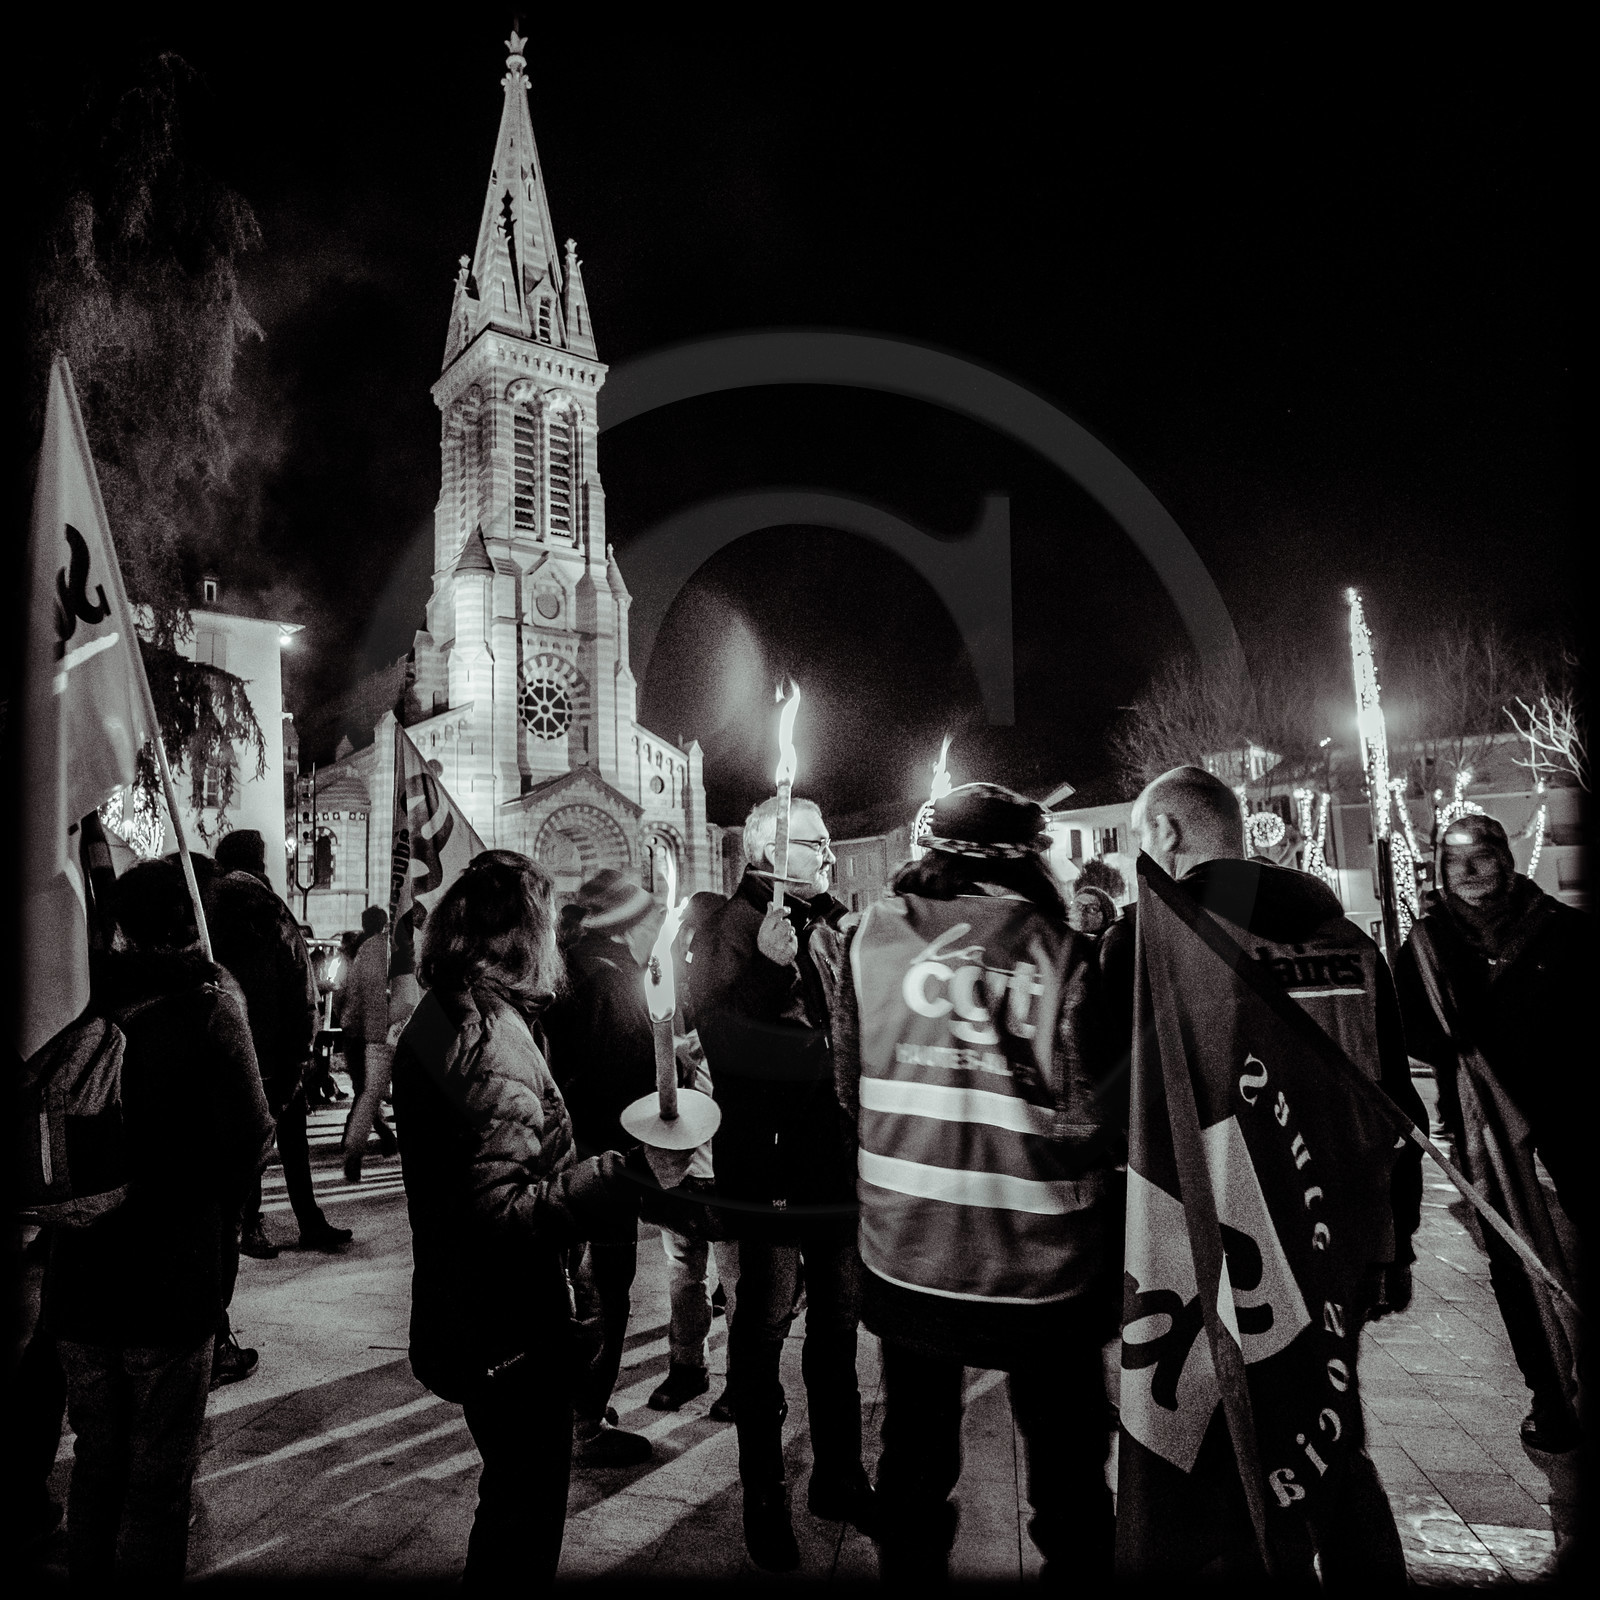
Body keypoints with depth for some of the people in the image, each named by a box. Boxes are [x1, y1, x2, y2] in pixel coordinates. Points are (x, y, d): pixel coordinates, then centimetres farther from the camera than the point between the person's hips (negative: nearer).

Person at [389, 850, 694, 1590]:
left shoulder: (435, 1019, 4)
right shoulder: (494, 1047, -27)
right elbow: (507, 1210, -34)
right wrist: (635, 1171, -38)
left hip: (457, 1305, 10)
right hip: (508, 1326, -10)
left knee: (515, 1485, 27)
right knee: (528, 1501, 11)